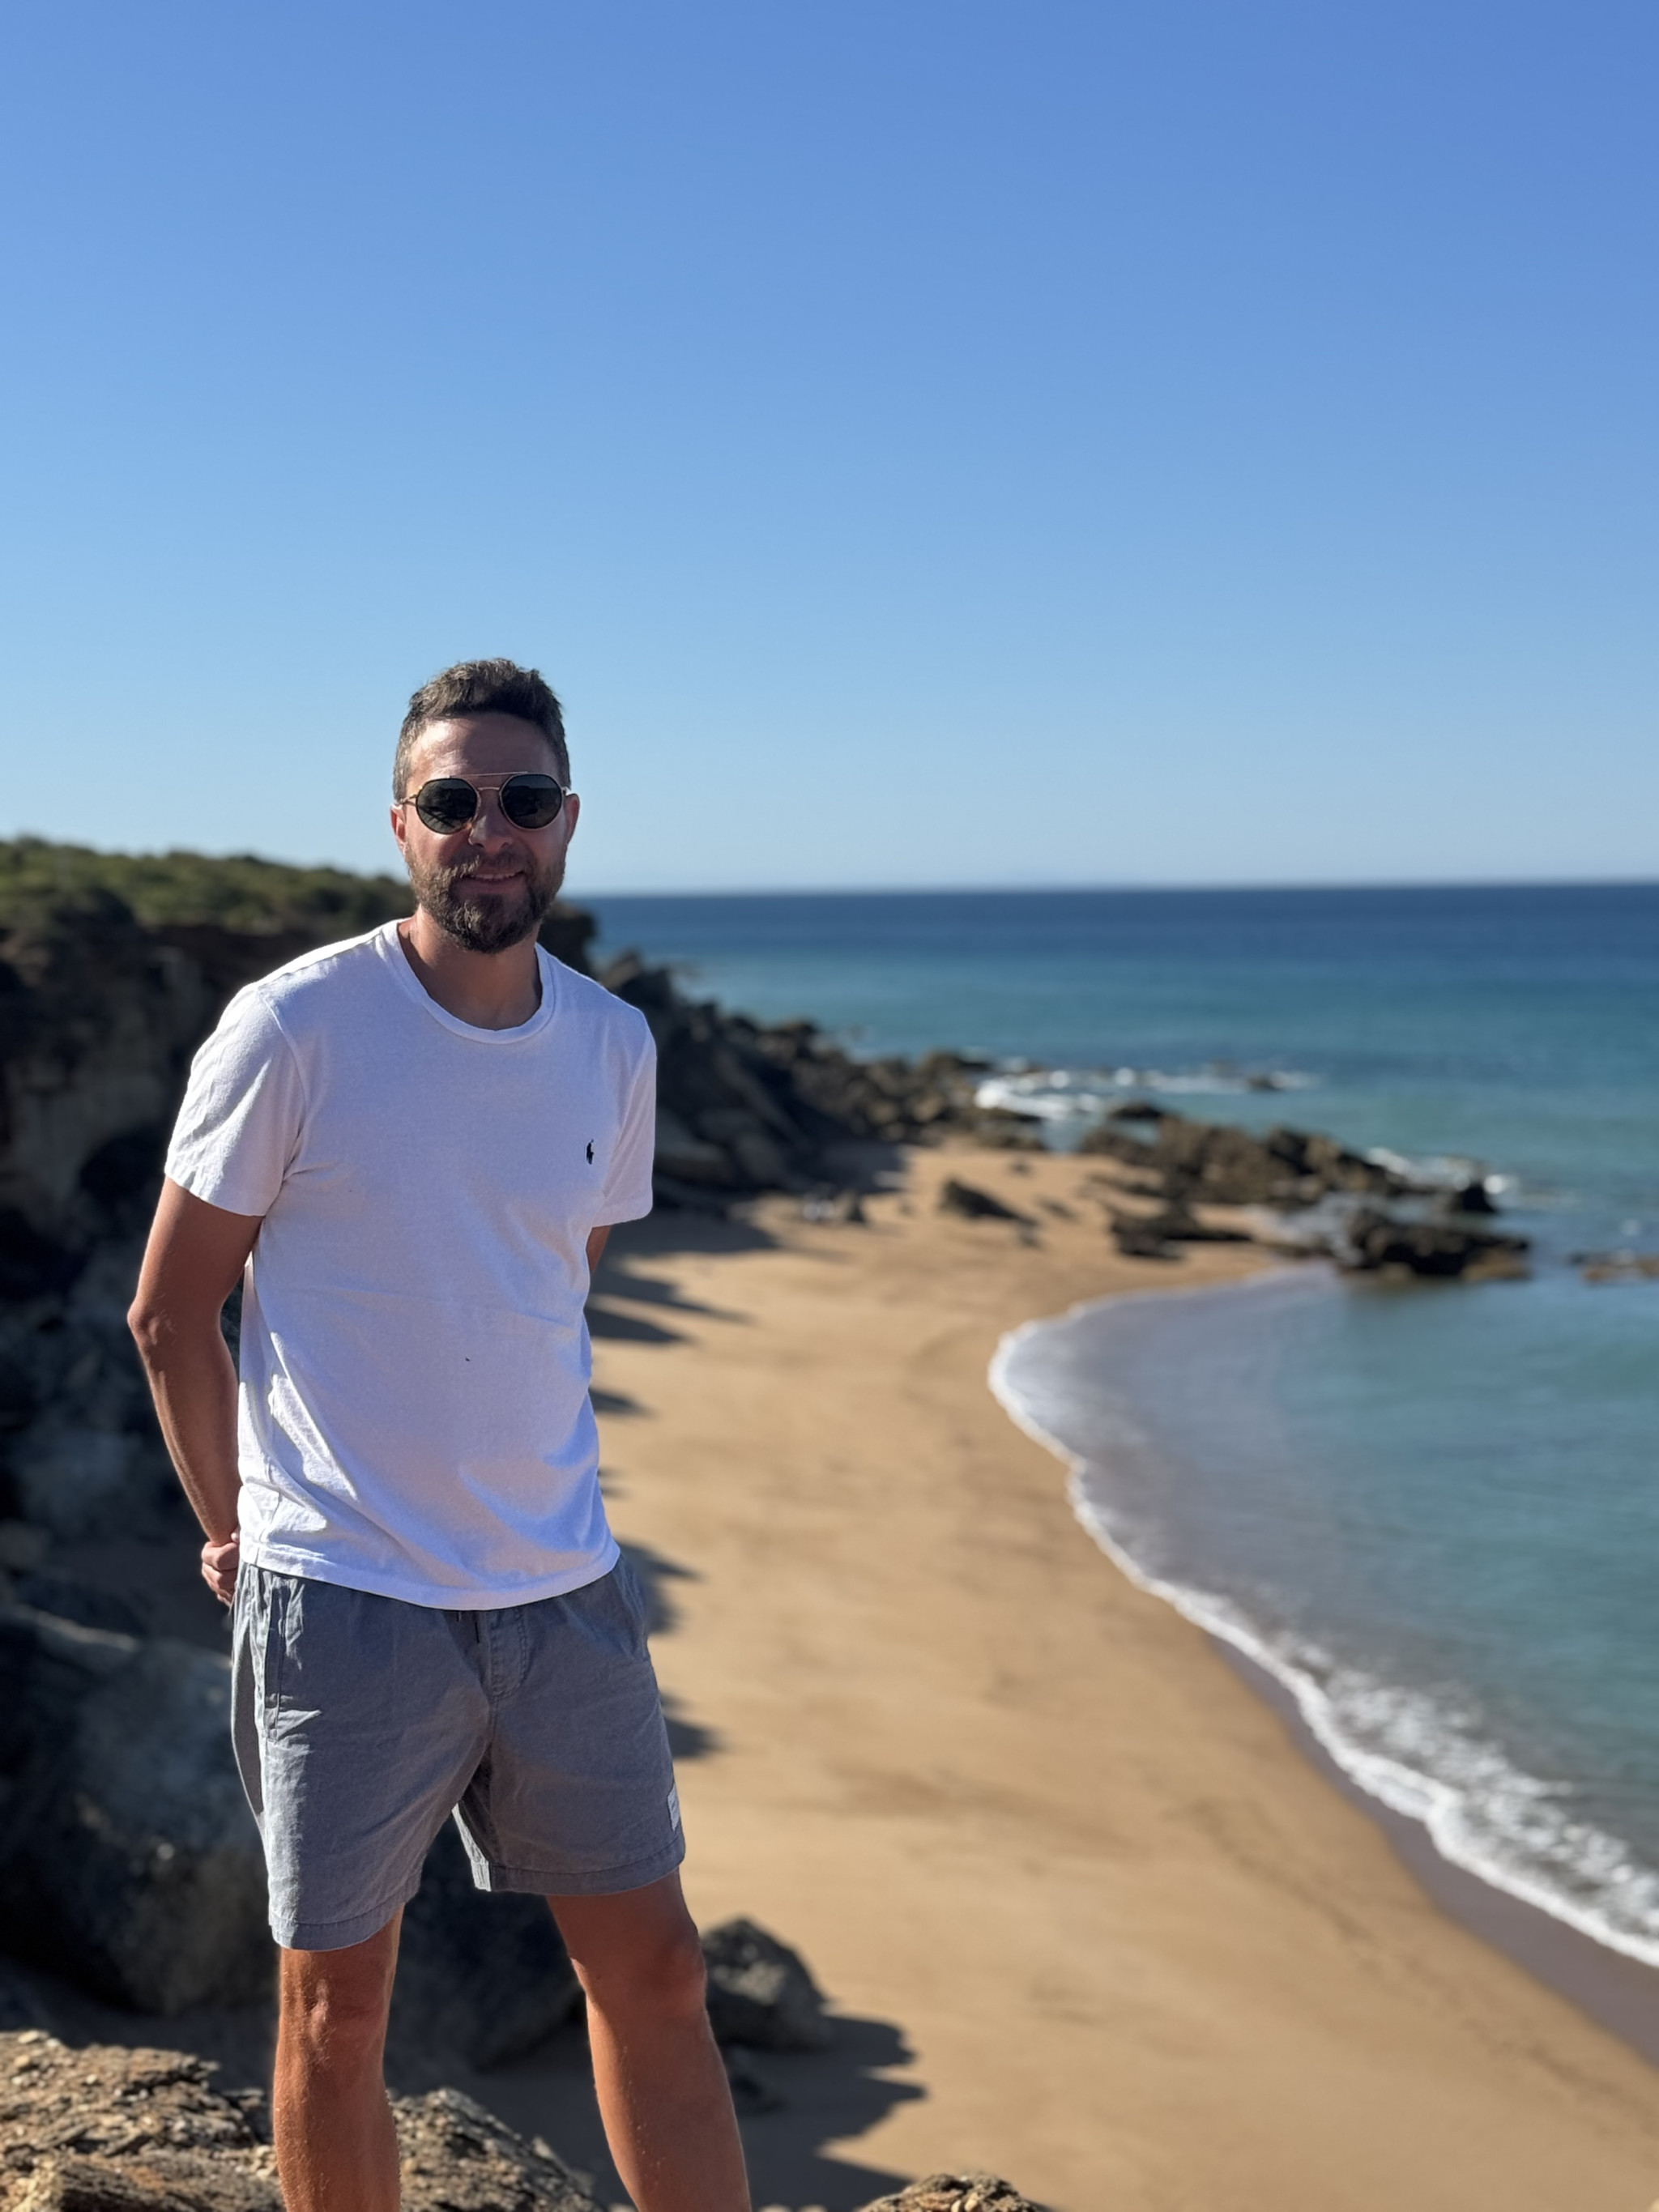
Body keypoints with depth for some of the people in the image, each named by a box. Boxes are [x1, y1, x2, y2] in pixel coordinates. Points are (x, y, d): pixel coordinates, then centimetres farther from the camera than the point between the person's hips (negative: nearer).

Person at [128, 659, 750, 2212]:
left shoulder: (612, 1047, 4)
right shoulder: (292, 1029, -11)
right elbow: (170, 1312, -3)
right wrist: (237, 1535, 4)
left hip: (565, 1589, 4)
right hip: (343, 1603, -4)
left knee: (652, 1970, 12)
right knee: (334, 2013, 8)